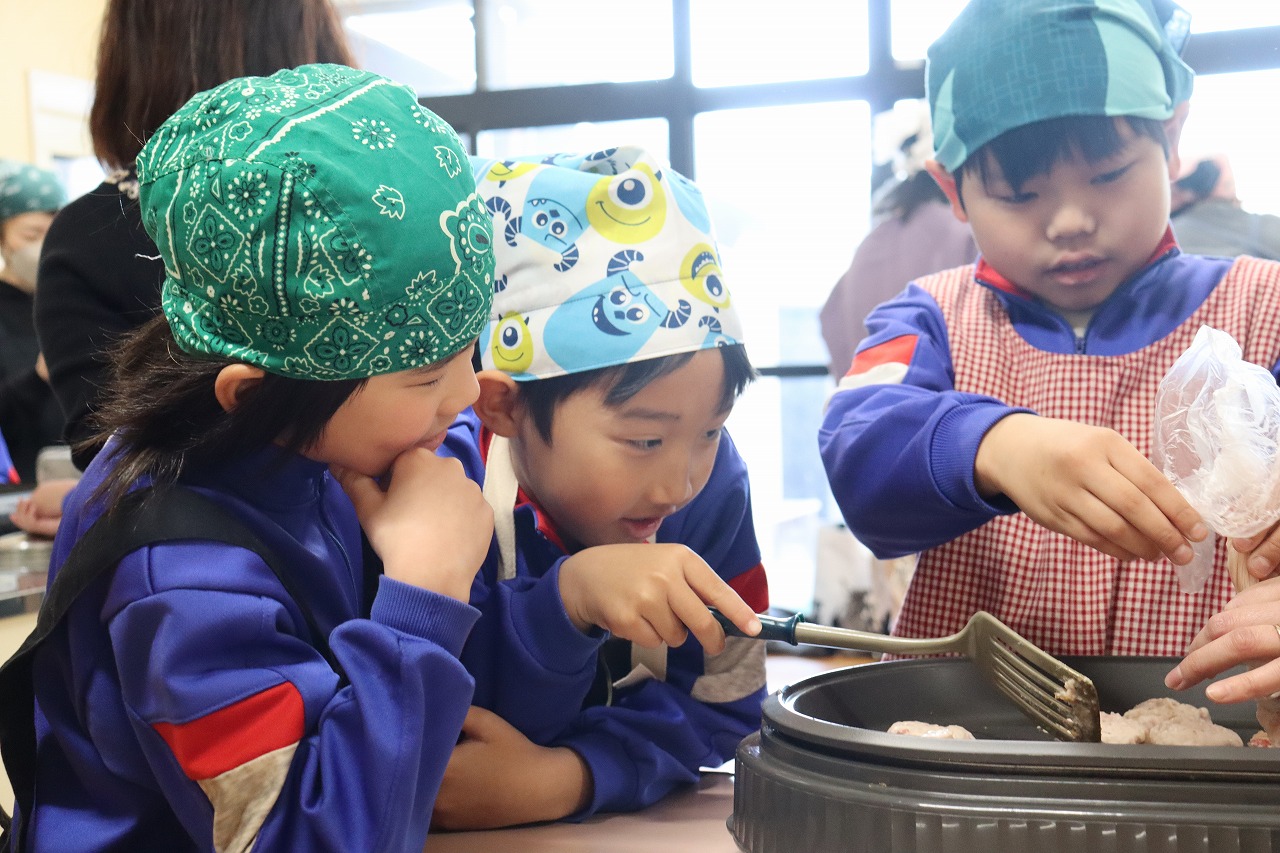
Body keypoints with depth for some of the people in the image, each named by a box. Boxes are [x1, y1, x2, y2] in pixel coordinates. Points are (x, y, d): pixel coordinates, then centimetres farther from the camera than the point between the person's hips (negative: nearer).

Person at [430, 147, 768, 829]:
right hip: (465, 828, -2)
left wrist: (561, 778, -27)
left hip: (637, 820, 3)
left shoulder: (712, 482, -10)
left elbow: (719, 702, -10)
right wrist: (568, 596, -41)